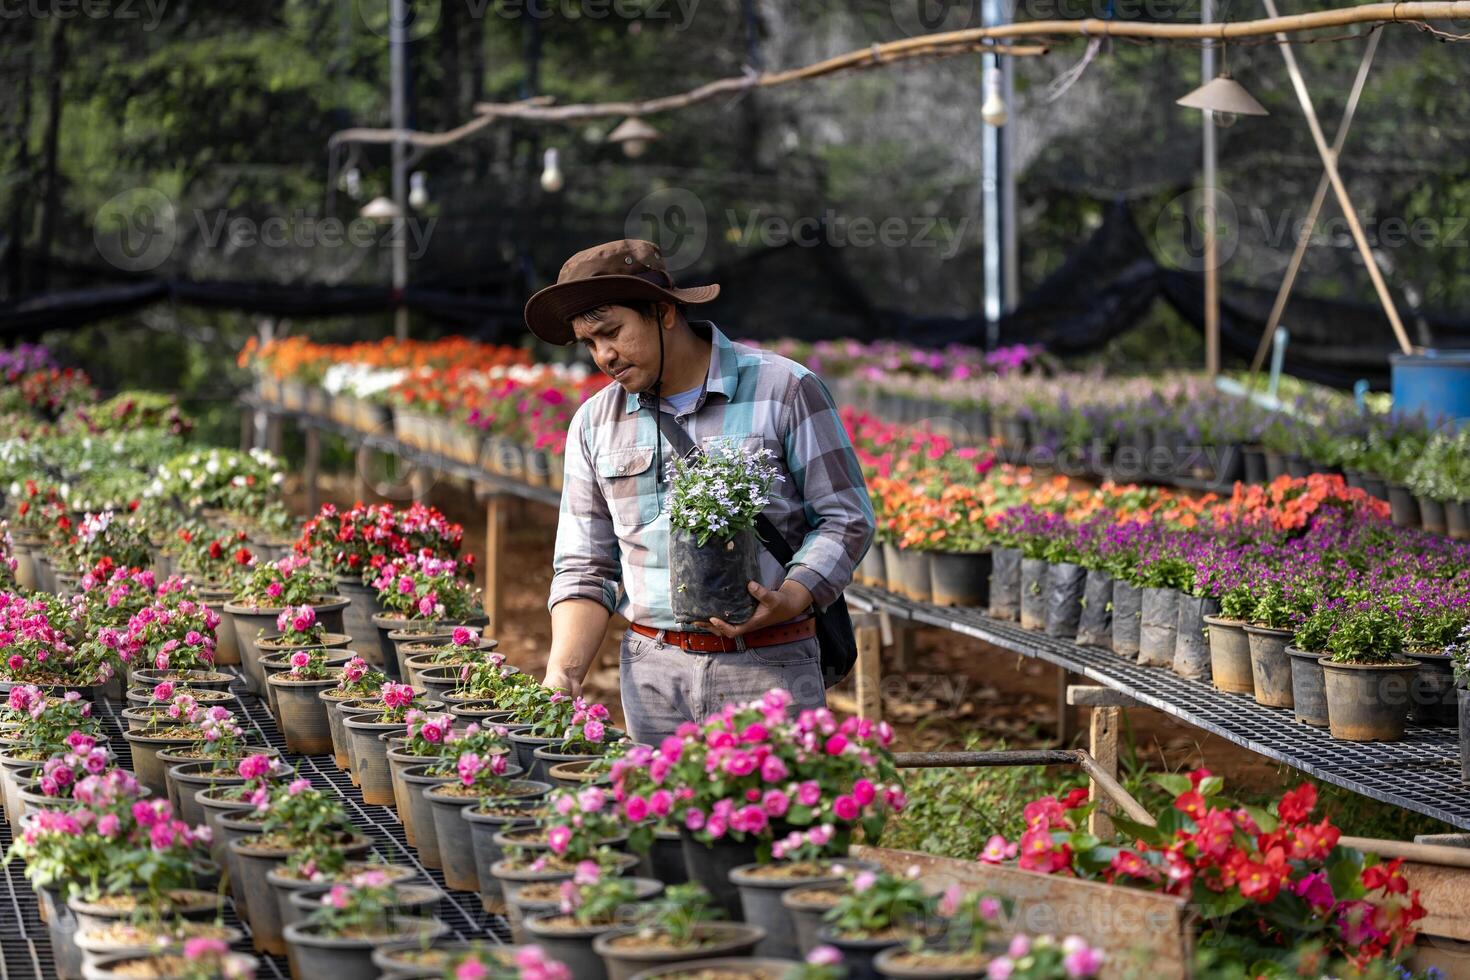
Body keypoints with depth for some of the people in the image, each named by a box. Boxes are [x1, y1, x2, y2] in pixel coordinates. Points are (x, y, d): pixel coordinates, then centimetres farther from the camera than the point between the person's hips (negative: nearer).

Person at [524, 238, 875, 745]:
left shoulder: (785, 389, -2)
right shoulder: (594, 423, 10)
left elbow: (846, 517, 0)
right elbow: (585, 569, 11)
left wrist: (790, 599, -17)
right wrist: (562, 674, -4)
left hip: (769, 669, -3)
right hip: (652, 674, 3)